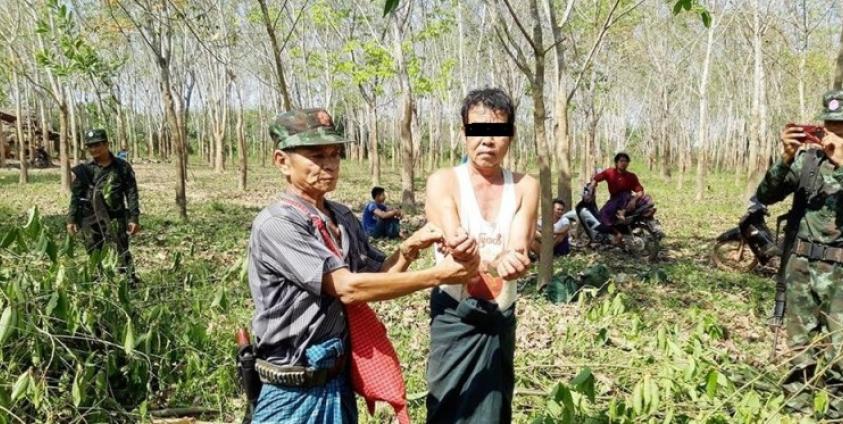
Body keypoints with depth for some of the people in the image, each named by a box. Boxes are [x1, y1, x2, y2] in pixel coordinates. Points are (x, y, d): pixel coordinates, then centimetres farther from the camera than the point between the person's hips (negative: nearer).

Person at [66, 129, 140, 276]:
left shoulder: (122, 167, 1)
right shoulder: (84, 170, 5)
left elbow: (131, 194, 0)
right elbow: (76, 196, 7)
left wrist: (134, 218, -7)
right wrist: (71, 219, 0)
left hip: (115, 219, -2)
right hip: (90, 221, 2)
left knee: (121, 255, -4)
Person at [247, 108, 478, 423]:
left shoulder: (343, 218, 5)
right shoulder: (275, 224, -19)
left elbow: (375, 278, 10)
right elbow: (349, 288, -26)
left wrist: (409, 248, -9)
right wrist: (438, 275, -25)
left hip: (339, 381, 7)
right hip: (295, 392, -7)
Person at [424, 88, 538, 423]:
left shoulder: (524, 186, -1)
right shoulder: (443, 182, -9)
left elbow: (519, 254, -16)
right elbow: (456, 254, -22)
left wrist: (476, 254, -39)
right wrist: (498, 262, -44)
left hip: (502, 317, 3)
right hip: (455, 317, -3)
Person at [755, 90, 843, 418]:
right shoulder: (807, 157, 5)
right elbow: (766, 196, -2)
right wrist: (786, 158, -14)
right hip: (801, 267, 2)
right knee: (801, 351, 11)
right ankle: (798, 410, 22)